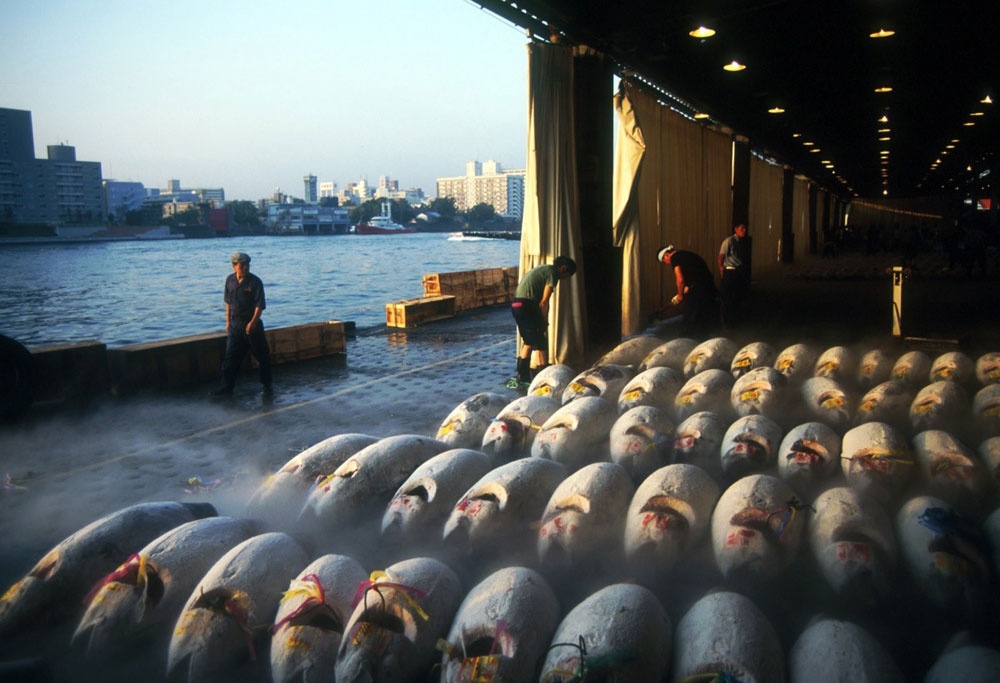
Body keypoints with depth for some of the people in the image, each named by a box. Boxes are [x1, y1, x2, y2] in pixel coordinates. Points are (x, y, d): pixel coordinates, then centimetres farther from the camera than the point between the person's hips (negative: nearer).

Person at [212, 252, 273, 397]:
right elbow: (228, 302, 15)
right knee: (231, 356, 5)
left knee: (262, 355, 4)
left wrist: (253, 322, -24)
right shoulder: (230, 280, 5)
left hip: (252, 323, -4)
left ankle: (267, 385, 17)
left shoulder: (255, 282, -10)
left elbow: (260, 305, -14)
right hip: (235, 324, 4)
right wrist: (228, 322, 13)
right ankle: (227, 386, 12)